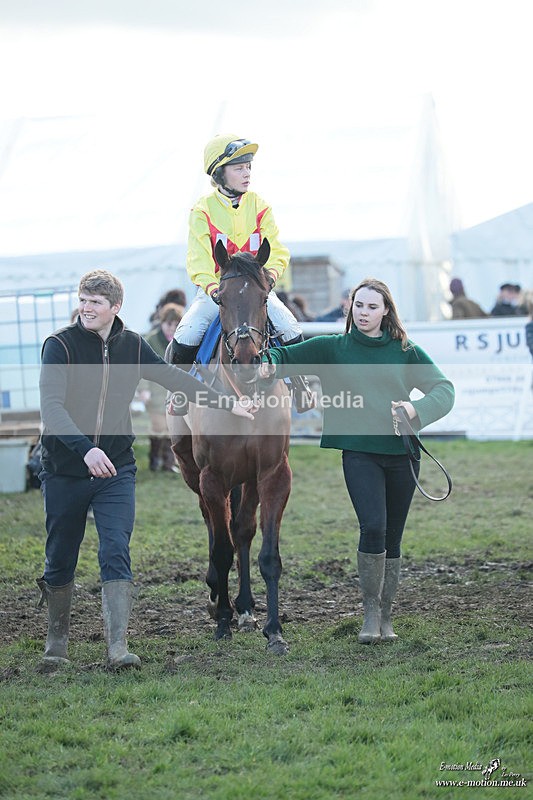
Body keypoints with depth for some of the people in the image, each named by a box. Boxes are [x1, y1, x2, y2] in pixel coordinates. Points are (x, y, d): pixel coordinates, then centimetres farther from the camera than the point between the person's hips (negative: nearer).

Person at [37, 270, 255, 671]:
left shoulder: (132, 345, 3)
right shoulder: (60, 345, -11)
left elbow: (173, 378, 17)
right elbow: (51, 407, -24)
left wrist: (227, 403, 18)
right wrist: (86, 449, -39)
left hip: (116, 470, 2)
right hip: (65, 469, -2)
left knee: (116, 555, -11)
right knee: (60, 560, 9)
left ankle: (118, 646, -16)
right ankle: (57, 639, 28)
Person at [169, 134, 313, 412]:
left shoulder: (259, 206, 1)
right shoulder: (203, 211, -5)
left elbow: (276, 251, -1)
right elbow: (198, 262, -12)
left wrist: (270, 274, -22)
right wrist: (211, 287, -30)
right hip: (215, 291, -1)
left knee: (290, 328, -19)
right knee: (187, 335, -22)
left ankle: (298, 381, 3)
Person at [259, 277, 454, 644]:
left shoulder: (406, 352, 8)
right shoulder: (334, 349, 7)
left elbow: (444, 388, 6)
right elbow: (289, 355, 3)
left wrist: (416, 409, -12)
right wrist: (269, 363, -19)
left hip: (401, 453, 2)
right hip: (359, 452, -2)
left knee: (392, 537, 7)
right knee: (373, 527, -19)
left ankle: (386, 617, 20)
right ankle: (370, 612, -4)